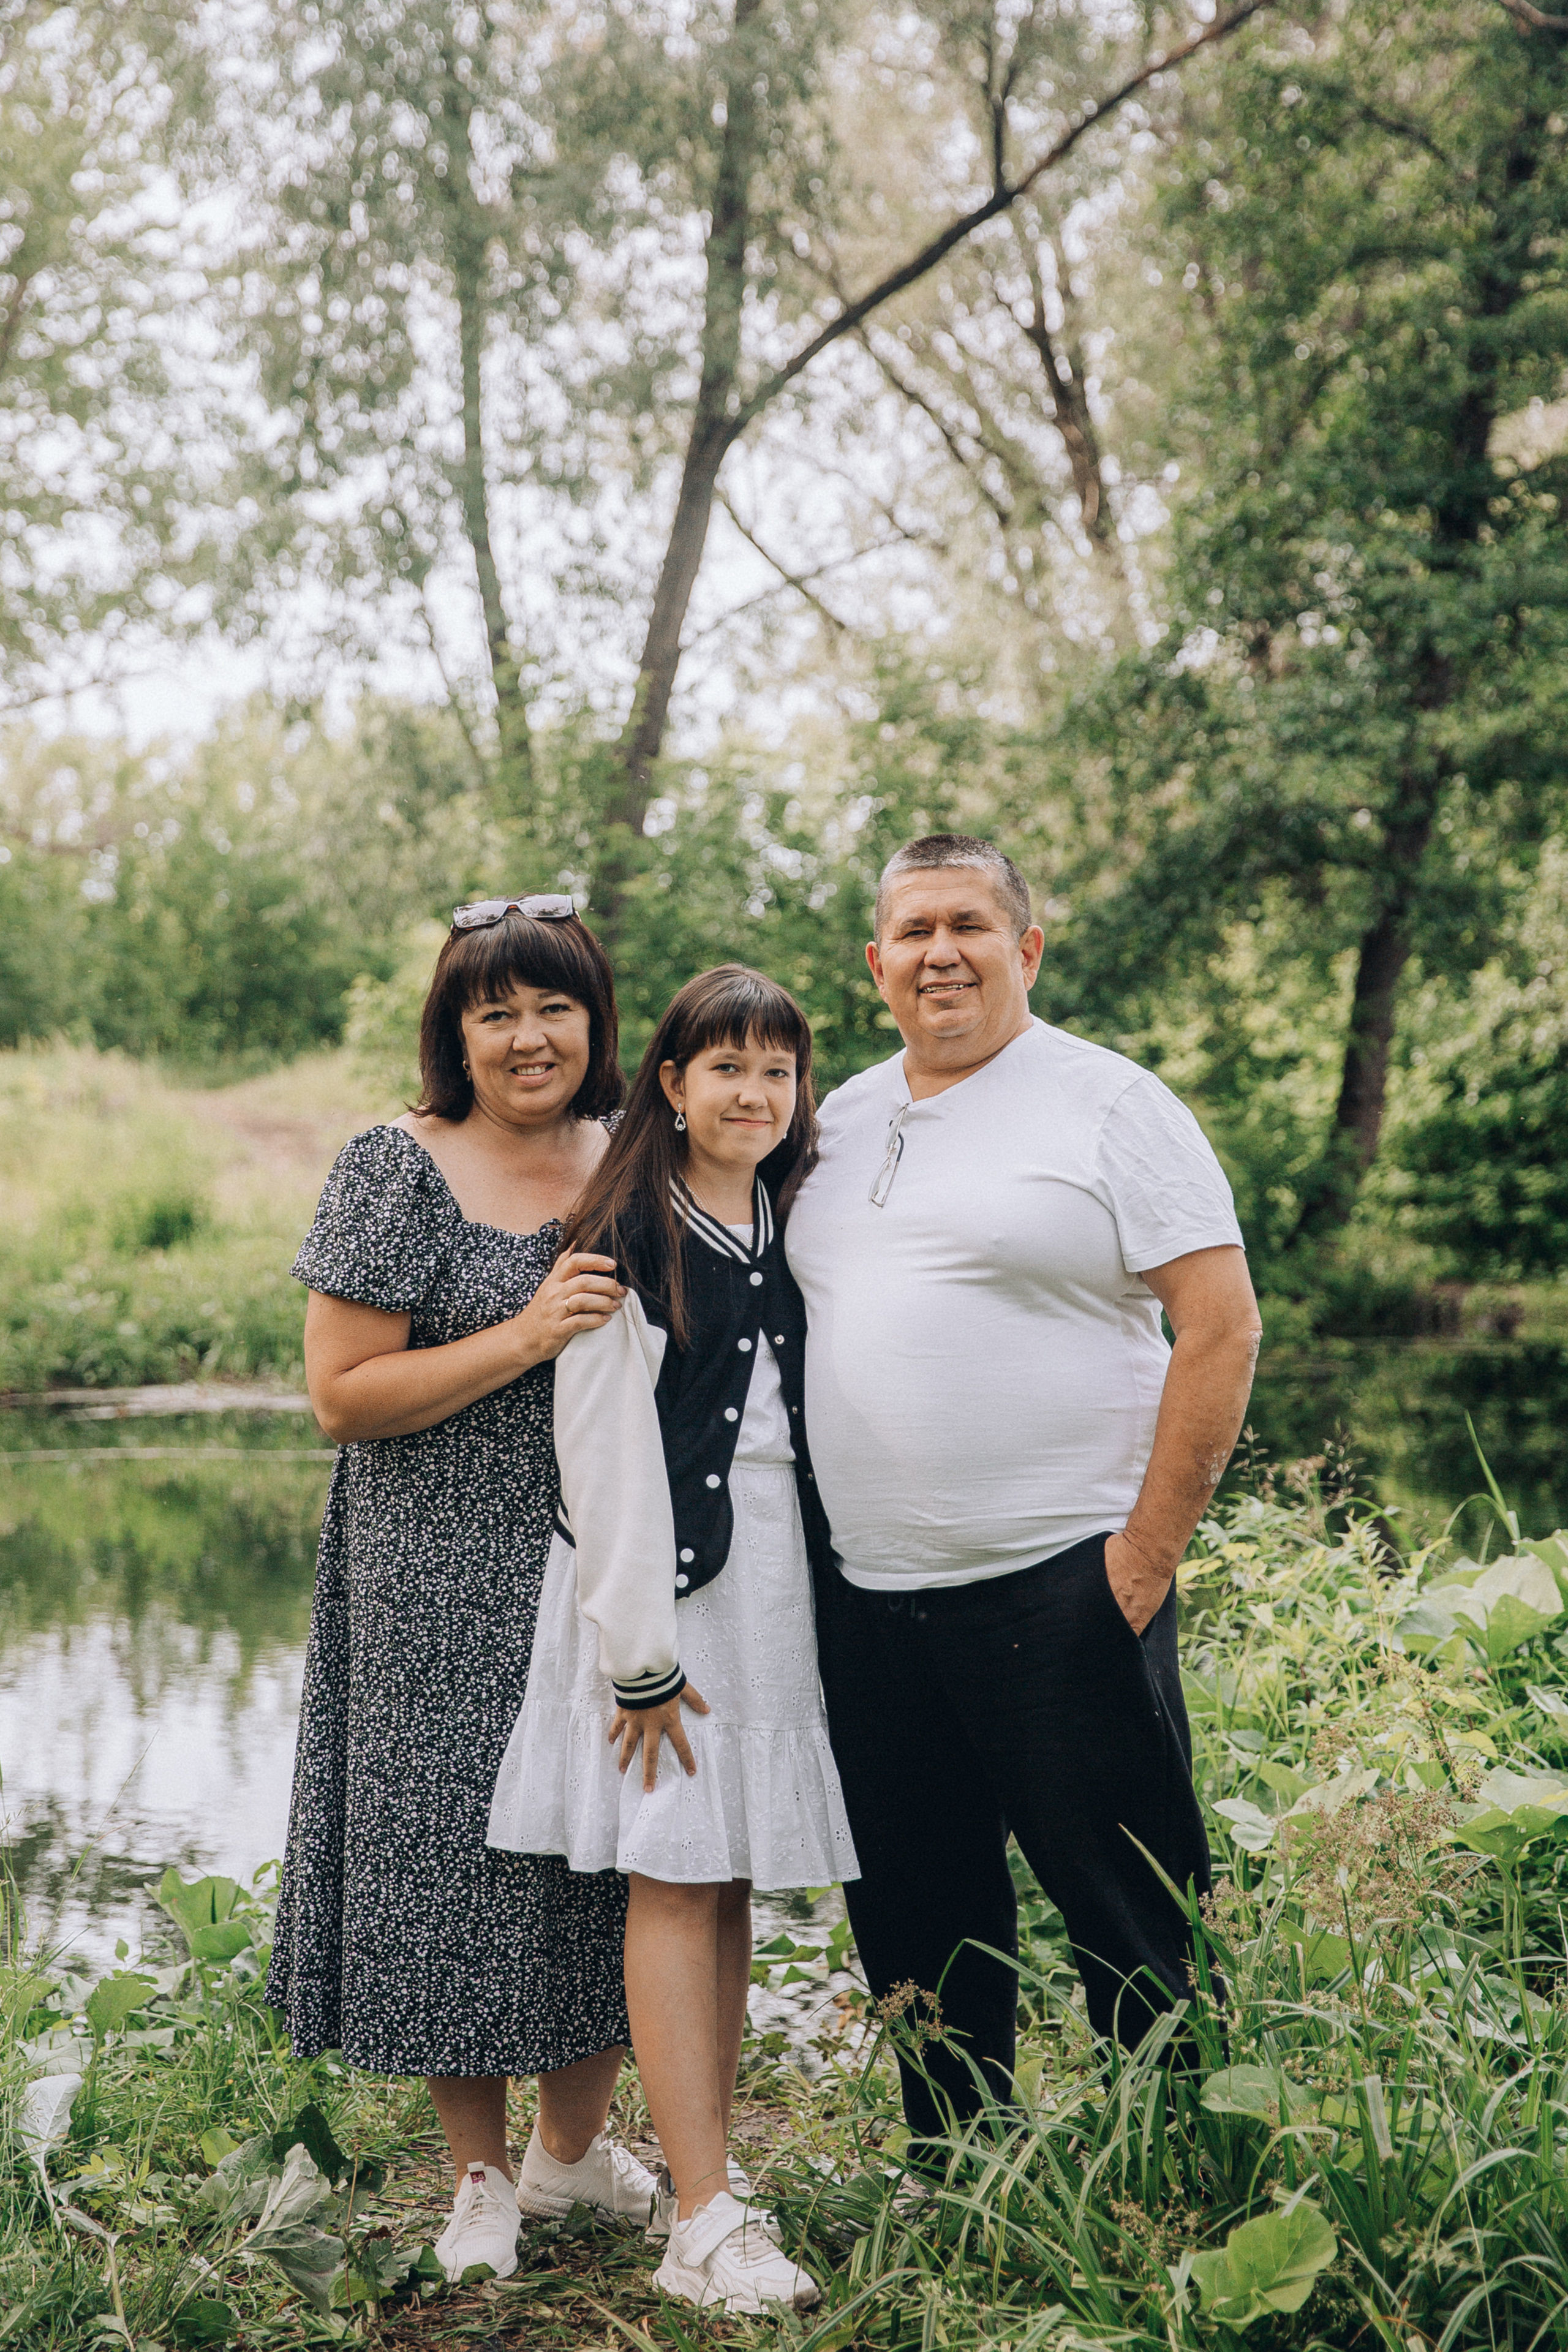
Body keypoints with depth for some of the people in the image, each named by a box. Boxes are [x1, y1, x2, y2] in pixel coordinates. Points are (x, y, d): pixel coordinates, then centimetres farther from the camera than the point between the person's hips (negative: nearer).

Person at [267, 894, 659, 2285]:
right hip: (446, 1594, -4)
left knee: (610, 1849, 10)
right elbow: (342, 1393, -12)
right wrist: (525, 1340, -19)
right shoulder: (400, 1170, -7)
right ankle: (481, 2178, 21)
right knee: (461, 1853, 2)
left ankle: (574, 2145, 30)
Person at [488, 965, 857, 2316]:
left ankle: (704, 2171, 20)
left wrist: (811, 1597, 10)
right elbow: (602, 1452, -12)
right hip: (662, 1577, -6)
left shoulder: (789, 1230, 13)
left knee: (732, 1880, 10)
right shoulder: (630, 1240, -8)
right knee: (675, 1879, -5)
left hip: (778, 1575, 7)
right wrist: (639, 1652, -15)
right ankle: (703, 2226, -3)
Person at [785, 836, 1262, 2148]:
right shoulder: (840, 1122, 14)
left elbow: (1222, 1326, -10)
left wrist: (1150, 1549, -14)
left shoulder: (1111, 1105, -4)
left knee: (1132, 1925, -1)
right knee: (918, 1929, 15)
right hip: (868, 1598, 6)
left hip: (1060, 1586, -6)